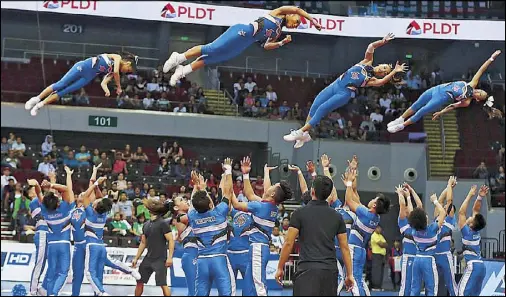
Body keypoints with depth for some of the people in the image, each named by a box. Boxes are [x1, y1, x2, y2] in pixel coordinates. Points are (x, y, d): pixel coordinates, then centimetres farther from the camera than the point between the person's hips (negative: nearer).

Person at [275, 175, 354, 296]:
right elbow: (345, 247, 10)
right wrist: (349, 274, 15)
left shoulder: (300, 213, -2)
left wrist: (280, 268, 6)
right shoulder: (337, 216, 9)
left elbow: (289, 243, -3)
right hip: (330, 270, 4)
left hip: (307, 268, -4)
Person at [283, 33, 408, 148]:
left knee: (321, 110, -17)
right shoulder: (367, 62, 10)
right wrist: (383, 42, -9)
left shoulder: (372, 80, -1)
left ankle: (301, 132, -12)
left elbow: (383, 81, -23)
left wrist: (394, 71, -25)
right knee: (314, 107, -4)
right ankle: (305, 135, 4)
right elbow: (371, 46, 3)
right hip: (335, 85, 5)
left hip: (344, 94, -5)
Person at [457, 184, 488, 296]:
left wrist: (470, 195, -11)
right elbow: (475, 210, 14)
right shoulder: (476, 231, 9)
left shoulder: (467, 232, -10)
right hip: (480, 265, 8)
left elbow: (461, 212, -12)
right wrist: (480, 197, 5)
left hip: (472, 266, -8)